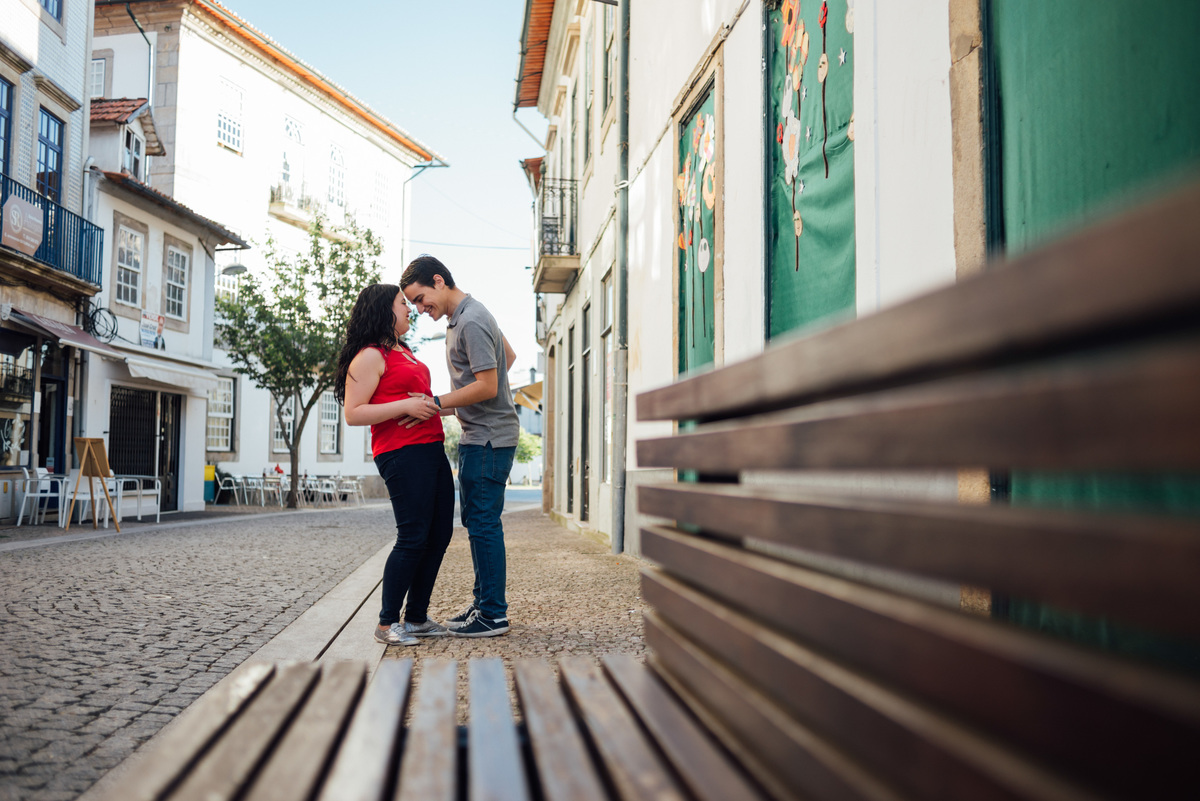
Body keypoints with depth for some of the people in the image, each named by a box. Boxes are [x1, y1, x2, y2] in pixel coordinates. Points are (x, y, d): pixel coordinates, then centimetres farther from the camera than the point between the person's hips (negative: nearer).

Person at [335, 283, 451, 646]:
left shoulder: (405, 351, 23)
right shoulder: (370, 356, -6)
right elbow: (353, 413, -13)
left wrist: (430, 405, 14)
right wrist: (406, 405, -18)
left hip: (432, 449, 10)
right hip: (402, 453, -10)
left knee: (439, 535, 8)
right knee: (413, 538, -9)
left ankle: (417, 617, 18)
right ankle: (387, 623, 3)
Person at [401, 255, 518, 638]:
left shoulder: (471, 322, -18)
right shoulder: (462, 316, 14)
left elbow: (487, 387, -22)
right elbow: (508, 355, 25)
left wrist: (435, 404, -17)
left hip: (489, 438, -11)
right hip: (477, 435, 11)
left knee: (484, 523, -7)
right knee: (474, 519, 14)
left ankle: (493, 614, 0)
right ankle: (483, 601, 22)